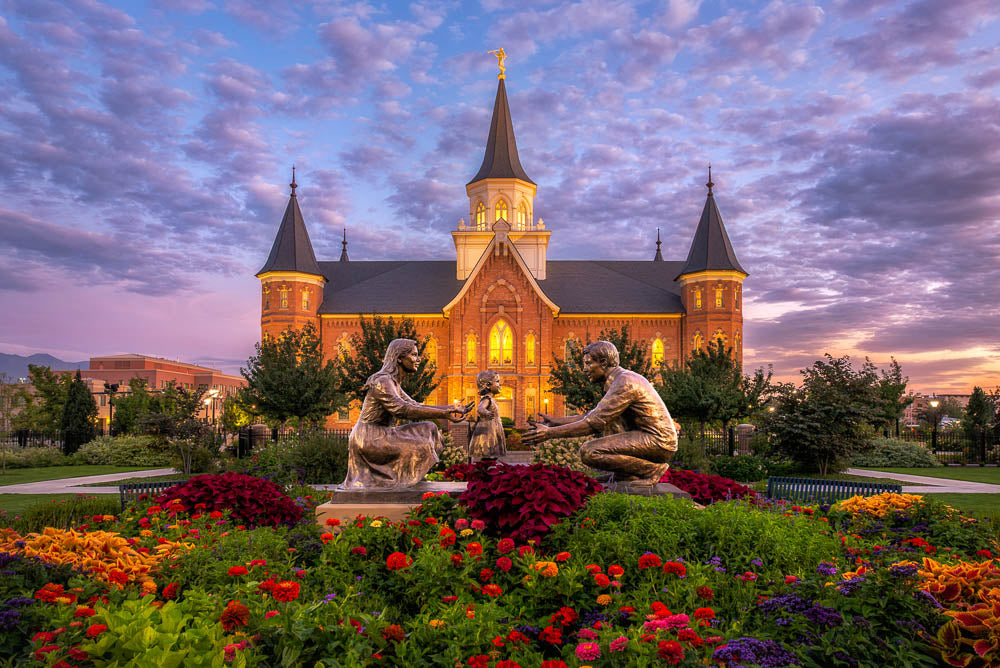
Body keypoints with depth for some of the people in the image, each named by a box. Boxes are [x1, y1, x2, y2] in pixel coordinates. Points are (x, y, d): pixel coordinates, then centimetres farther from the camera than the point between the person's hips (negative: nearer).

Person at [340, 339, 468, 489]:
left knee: (428, 430, 5)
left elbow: (416, 407, 12)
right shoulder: (382, 381, -17)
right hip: (369, 438, -10)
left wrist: (452, 408, 4)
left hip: (380, 435, 10)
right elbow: (403, 410, -27)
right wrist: (443, 414, -31)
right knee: (420, 447, -17)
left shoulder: (393, 382, 14)